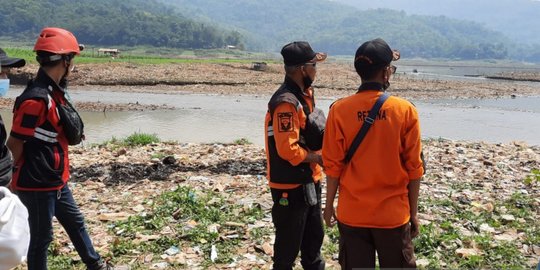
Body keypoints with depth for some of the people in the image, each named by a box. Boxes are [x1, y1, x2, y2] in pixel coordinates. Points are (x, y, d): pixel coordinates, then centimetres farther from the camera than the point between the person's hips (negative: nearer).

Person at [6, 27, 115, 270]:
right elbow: (14, 144, -20)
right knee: (41, 237, 6)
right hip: (37, 185, -10)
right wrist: (15, 178, -6)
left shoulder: (53, 91, 5)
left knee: (75, 222, 24)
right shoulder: (37, 98, -25)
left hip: (56, 180, 10)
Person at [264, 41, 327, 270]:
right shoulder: (286, 102, -23)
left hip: (309, 181, 9)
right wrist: (321, 158, -15)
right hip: (290, 186, -9)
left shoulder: (304, 94, 8)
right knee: (288, 245, 5)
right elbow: (288, 150, -27)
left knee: (314, 236, 23)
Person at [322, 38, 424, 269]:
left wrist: (329, 205, 7)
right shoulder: (406, 111, -8)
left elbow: (333, 165, -5)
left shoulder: (339, 110, -8)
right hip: (393, 214, 0)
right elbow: (414, 168, -5)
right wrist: (413, 212, 5)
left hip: (352, 213, 1)